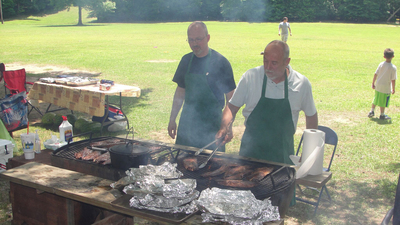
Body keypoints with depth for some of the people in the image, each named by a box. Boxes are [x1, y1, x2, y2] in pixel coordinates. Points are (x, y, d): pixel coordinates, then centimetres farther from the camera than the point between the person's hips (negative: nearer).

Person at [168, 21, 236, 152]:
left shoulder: (220, 62, -9)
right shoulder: (186, 60, 6)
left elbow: (230, 97, -6)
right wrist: (172, 119, 12)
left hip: (211, 123, -4)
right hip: (187, 121, 5)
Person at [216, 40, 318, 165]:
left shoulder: (302, 83, -6)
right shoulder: (250, 77, -9)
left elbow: (311, 115, 7)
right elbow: (232, 106, 0)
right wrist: (224, 127, -17)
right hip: (251, 149, 0)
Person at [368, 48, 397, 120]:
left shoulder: (381, 64, -4)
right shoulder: (393, 68, -15)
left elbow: (375, 74, 0)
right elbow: (393, 80, -13)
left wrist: (373, 83, 11)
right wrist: (393, 89, -1)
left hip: (378, 86, 4)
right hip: (386, 88, -4)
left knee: (376, 99, 20)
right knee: (383, 102, 9)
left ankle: (372, 111, 29)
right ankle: (382, 115, 20)